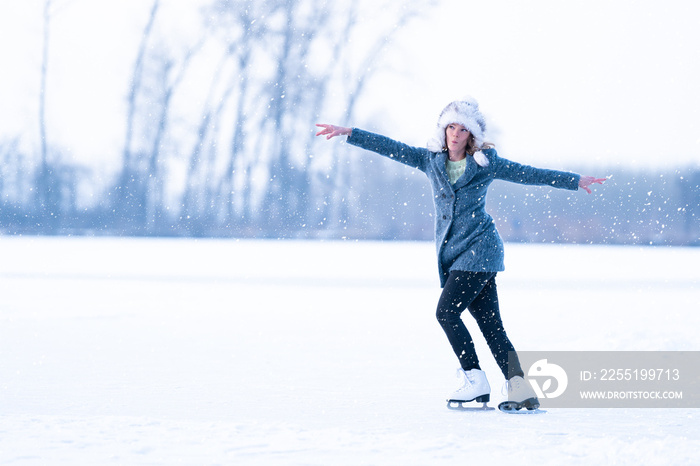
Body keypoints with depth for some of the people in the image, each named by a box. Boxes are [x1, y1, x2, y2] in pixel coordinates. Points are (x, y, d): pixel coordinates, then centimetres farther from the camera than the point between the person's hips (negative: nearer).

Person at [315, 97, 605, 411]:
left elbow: (529, 174, 5)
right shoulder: (431, 160, 10)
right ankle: (521, 392, -1)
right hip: (452, 254, 5)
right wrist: (349, 134, 1)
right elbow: (391, 148, 7)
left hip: (480, 249, -5)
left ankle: (476, 381, -7)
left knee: (447, 311, -16)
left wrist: (575, 181, 5)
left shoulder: (486, 163, 0)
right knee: (490, 324, 0)